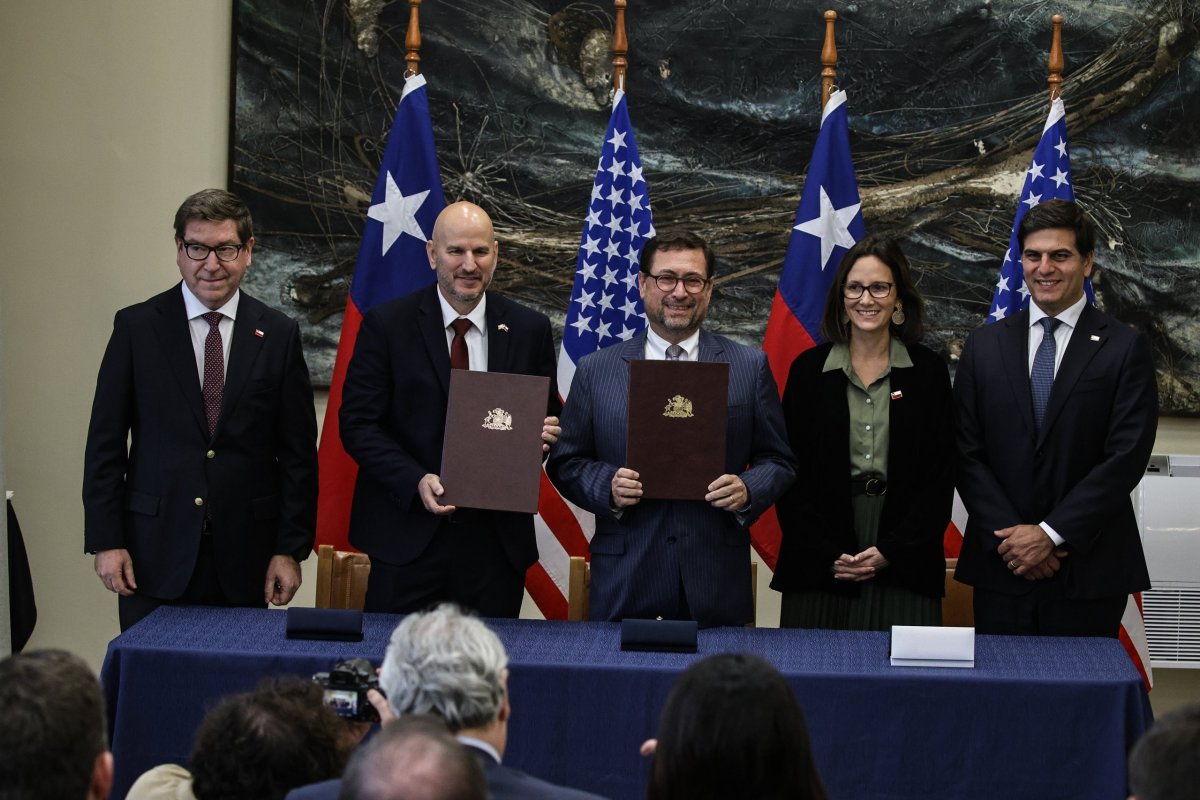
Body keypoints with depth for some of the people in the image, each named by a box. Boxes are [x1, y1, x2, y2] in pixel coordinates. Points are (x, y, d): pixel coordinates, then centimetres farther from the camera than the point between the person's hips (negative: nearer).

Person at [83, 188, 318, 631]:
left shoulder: (278, 335, 4)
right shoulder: (136, 328, 2)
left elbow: (298, 453, 5)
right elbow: (105, 442, 3)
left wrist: (291, 548, 0)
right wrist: (106, 540, -3)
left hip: (246, 557, 1)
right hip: (155, 555, 0)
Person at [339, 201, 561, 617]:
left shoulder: (529, 329, 6)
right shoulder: (386, 325, -1)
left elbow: (548, 416, 15)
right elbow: (357, 423, -3)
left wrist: (545, 433, -10)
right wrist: (416, 481, -17)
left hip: (497, 539, 2)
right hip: (406, 535, -2)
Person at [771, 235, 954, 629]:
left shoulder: (928, 370, 5)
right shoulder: (809, 369, 6)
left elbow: (941, 474, 3)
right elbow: (790, 471, 4)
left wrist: (892, 550, -8)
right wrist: (826, 553, -8)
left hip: (904, 564, 0)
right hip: (820, 564, 0)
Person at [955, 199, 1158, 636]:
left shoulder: (1126, 348, -1)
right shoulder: (985, 346, 9)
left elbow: (1126, 458, -8)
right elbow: (967, 453, 4)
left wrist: (1051, 533, -12)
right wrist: (1008, 537, -9)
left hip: (1088, 573, -2)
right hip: (1001, 570, 2)